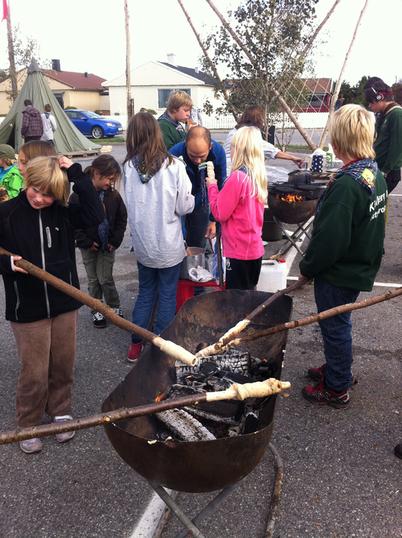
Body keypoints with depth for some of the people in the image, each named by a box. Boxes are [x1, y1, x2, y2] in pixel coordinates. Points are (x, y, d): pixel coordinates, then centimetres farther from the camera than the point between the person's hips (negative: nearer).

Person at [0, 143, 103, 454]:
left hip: (64, 303, 3)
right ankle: (28, 425, 31)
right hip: (27, 309, -2)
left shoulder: (63, 213, -2)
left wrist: (77, 175, -15)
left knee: (63, 365, 16)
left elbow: (95, 215, -16)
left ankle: (61, 412, 40)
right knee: (34, 373, 7)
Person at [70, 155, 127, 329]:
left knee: (105, 279, 1)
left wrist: (115, 240, -5)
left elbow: (121, 220, 3)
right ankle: (97, 311, 25)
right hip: (89, 246, 0)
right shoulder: (79, 195, -14)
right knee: (93, 280, 10)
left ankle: (115, 308, 22)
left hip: (107, 246, 1)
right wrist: (85, 242, -12)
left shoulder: (113, 195, -6)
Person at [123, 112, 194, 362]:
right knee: (167, 295, 13)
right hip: (169, 246, -3)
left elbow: (132, 203, 2)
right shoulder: (173, 166, -15)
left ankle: (136, 345, 26)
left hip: (142, 245, 3)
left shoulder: (129, 167, -7)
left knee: (146, 292, 20)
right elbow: (186, 207, -9)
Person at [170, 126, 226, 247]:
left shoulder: (218, 152, -21)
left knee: (198, 246, 9)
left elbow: (220, 188, -9)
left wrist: (213, 220, -7)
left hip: (200, 204, 3)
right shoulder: (174, 154, -30)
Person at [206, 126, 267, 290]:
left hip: (238, 251, -8)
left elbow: (220, 213, -15)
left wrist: (212, 186, -3)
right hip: (255, 249, 8)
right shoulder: (259, 176, 5)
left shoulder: (237, 177, -19)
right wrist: (218, 187, 7)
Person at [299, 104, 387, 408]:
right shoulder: (376, 175, 1)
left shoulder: (347, 184, -28)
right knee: (340, 325, 25)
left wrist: (308, 268, -13)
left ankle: (337, 389, 26)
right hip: (361, 268, 9)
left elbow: (329, 239, -27)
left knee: (336, 328, 8)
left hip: (338, 274, -9)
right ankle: (337, 369, 45)